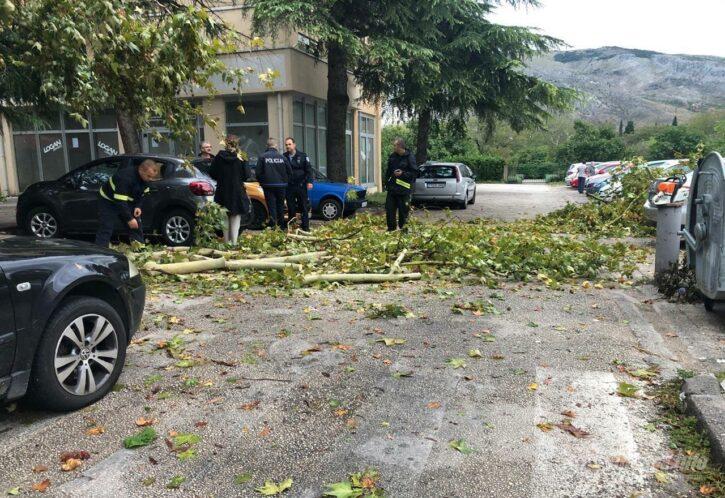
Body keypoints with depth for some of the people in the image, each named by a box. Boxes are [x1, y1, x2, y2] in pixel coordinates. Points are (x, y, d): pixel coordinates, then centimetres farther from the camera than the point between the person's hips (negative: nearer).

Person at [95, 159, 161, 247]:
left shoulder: (145, 178, -13)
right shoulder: (126, 177, -37)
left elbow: (141, 193, 4)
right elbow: (120, 201, -37)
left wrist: (138, 206, -13)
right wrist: (129, 219, -37)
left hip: (127, 201, 7)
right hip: (109, 201, -7)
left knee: (136, 226, 3)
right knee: (105, 230, -11)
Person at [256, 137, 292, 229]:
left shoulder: (262, 157, -6)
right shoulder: (282, 157, 0)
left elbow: (258, 173, -5)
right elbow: (289, 172, 5)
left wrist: (262, 182, 10)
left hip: (268, 186, -2)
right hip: (281, 186, 2)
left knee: (271, 206, -1)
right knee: (280, 206, 13)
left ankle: (273, 226, -7)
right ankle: (281, 226, 19)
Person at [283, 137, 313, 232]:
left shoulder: (302, 156, 3)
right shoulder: (284, 157, 5)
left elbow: (308, 169, 0)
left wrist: (309, 181, -10)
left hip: (301, 185, -1)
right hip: (289, 187, 1)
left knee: (304, 207, 2)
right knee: (291, 208, 6)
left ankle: (305, 227, 8)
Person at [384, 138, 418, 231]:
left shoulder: (410, 157, -9)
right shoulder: (392, 156, 10)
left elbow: (414, 173, -10)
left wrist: (403, 173, -22)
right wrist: (386, 183, 16)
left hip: (403, 189, -5)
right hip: (392, 188, 6)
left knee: (403, 211, 1)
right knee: (389, 210, 6)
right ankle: (391, 229, 19)